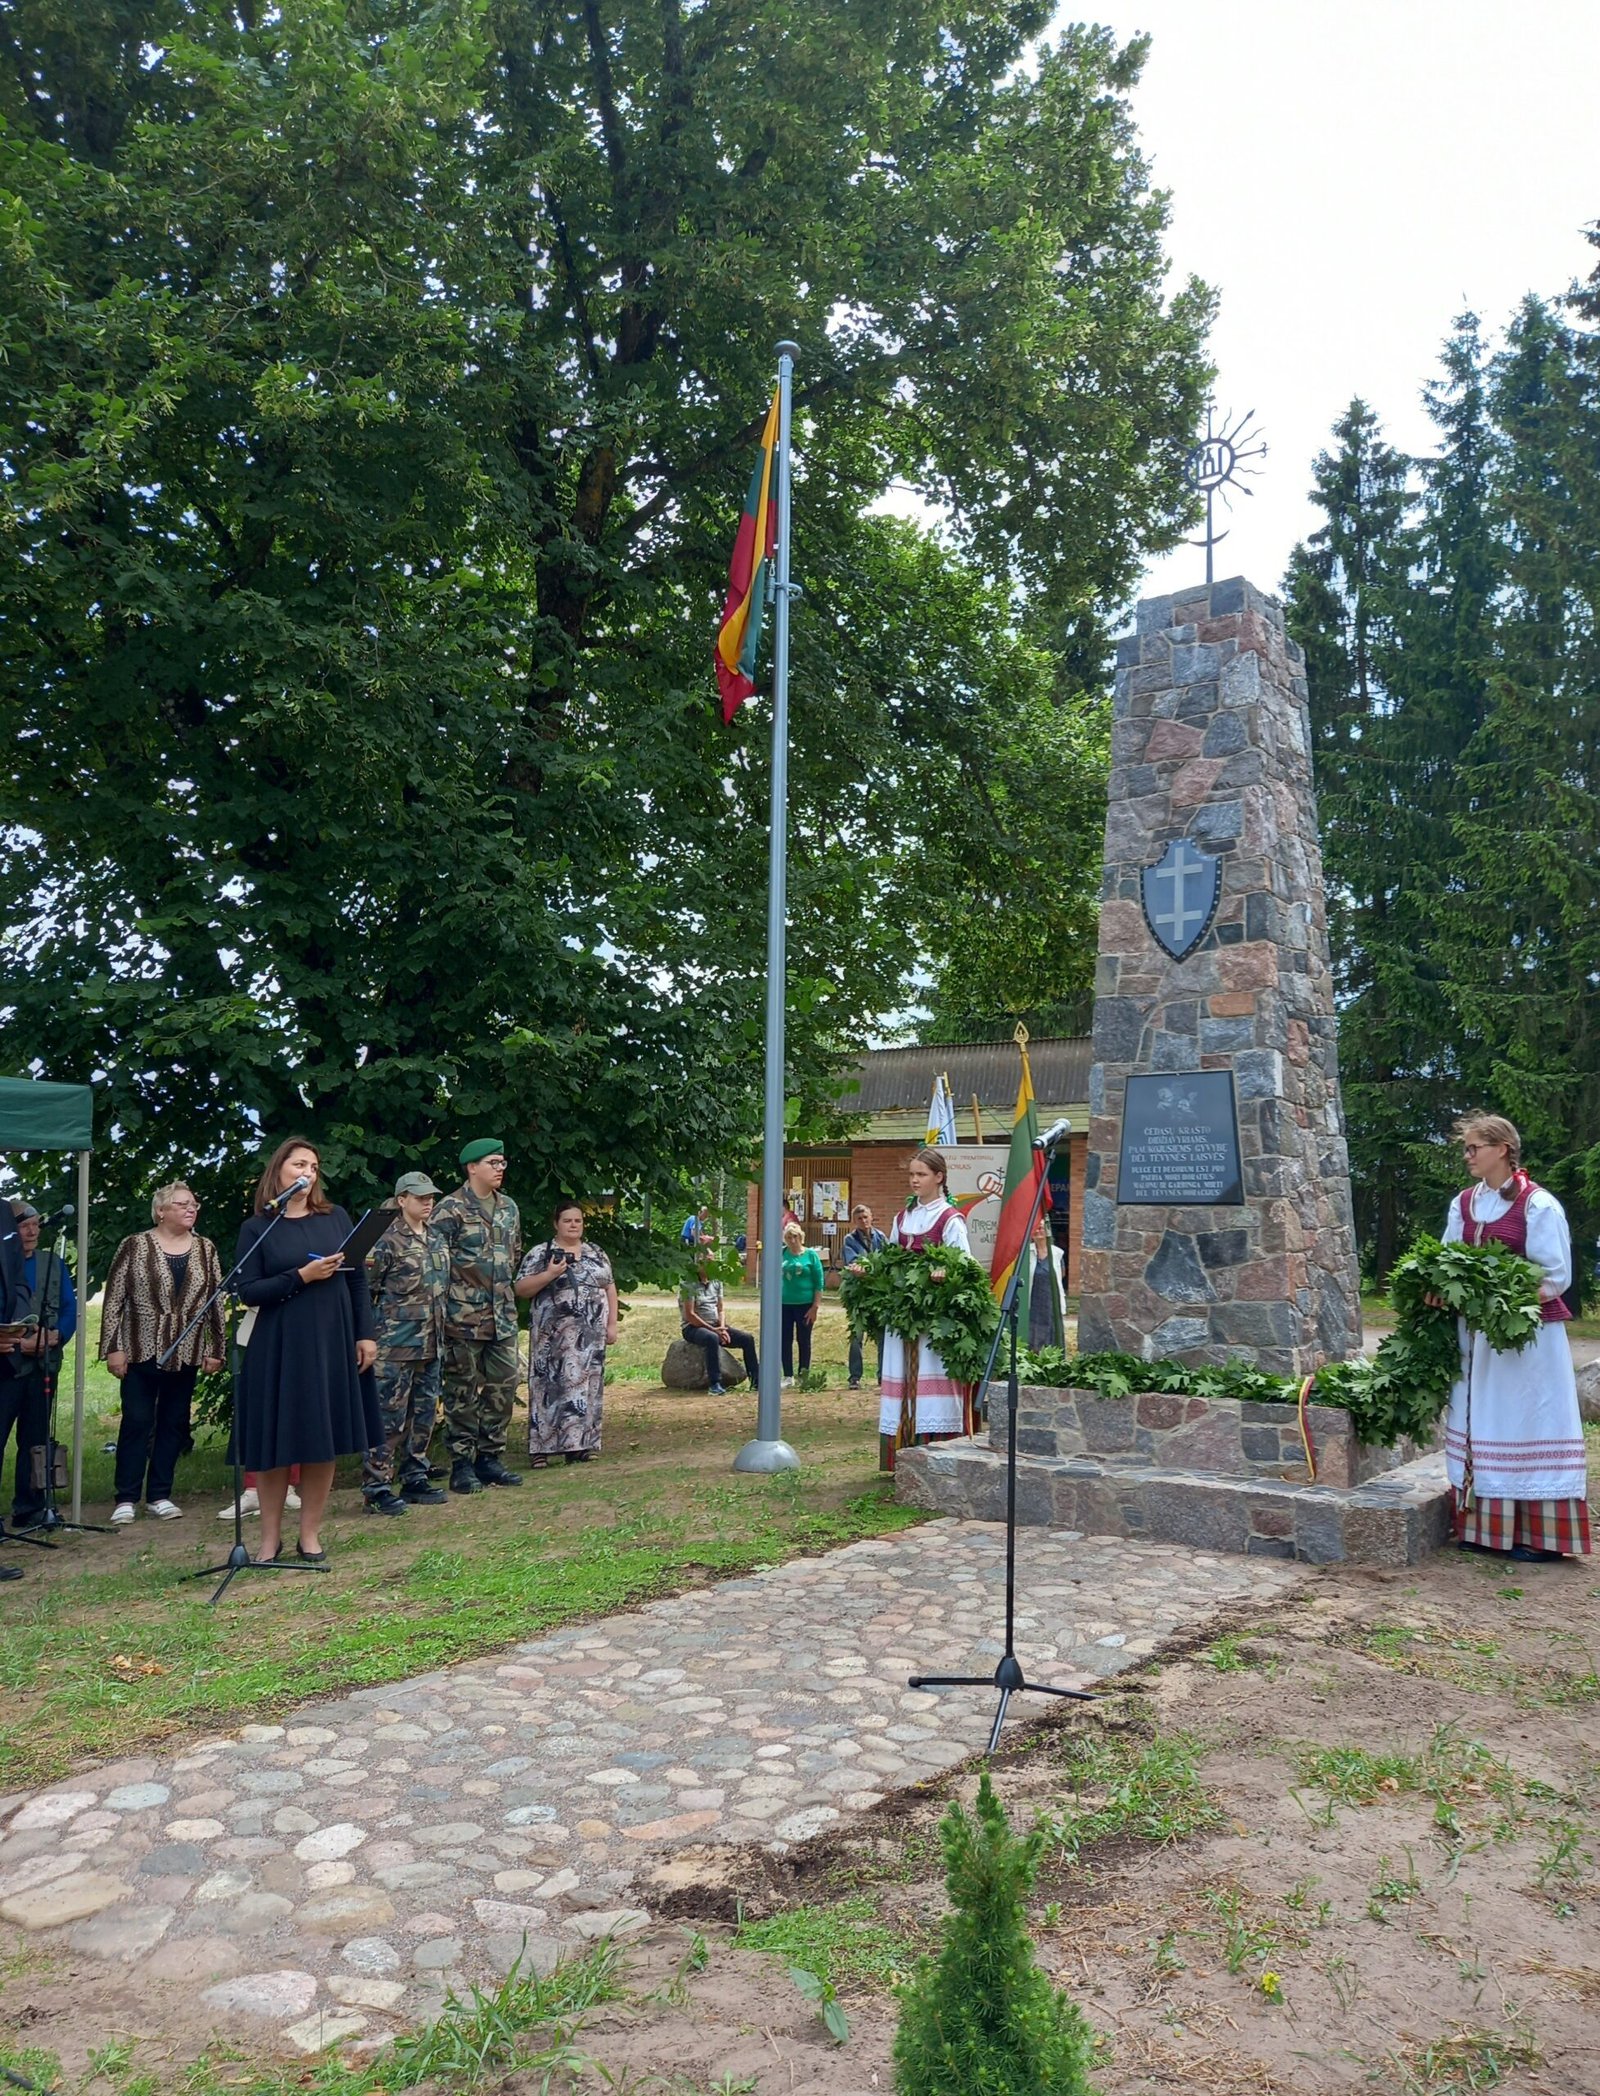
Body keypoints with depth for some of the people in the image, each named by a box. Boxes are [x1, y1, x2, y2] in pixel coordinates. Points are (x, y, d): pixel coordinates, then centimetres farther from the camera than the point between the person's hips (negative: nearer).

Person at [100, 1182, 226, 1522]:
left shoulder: (205, 1249, 6)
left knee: (174, 1423, 8)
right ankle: (126, 1498, 7)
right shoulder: (135, 1245, -3)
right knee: (136, 1422, -1)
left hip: (185, 1354, 3)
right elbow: (113, 1299, -3)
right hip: (141, 1351, -3)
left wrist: (215, 1348, 4)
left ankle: (159, 1494, 17)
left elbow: (216, 1301, 8)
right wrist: (113, 1347, -8)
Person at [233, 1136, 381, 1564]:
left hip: (332, 1345, 2)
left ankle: (310, 1535, 17)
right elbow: (248, 1292, -6)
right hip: (278, 1348, -2)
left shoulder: (336, 1218, 7)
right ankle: (270, 1537, 17)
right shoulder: (257, 1228, 1)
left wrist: (365, 1335, 1)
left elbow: (357, 1279, 8)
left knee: (325, 1441, 6)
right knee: (276, 1443, 3)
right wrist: (301, 1276, -16)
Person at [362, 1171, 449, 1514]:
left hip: (431, 1344, 8)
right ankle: (377, 1488, 2)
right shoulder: (388, 1243, -10)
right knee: (389, 1417, -4)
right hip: (396, 1345, -7)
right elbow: (364, 1292, -9)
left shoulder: (437, 1240, 12)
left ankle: (415, 1480, 23)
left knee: (423, 1415, 13)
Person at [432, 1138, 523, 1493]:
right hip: (465, 1317, -7)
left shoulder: (508, 1207, 12)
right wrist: (446, 1306, -12)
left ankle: (490, 1456, 21)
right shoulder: (450, 1209, -9)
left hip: (503, 1317, 7)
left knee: (503, 1386, 9)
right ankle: (462, 1464, 10)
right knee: (463, 1392, 2)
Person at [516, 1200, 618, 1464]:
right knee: (550, 1386, -5)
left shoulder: (596, 1253, 14)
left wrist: (612, 1324, 7)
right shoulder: (540, 1253, 2)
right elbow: (521, 1288, -3)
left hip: (590, 1334, 4)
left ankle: (580, 1445, 9)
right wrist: (549, 1275, -16)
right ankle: (542, 1448, -2)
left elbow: (609, 1287, 15)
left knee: (586, 1385, 3)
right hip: (553, 1334, -4)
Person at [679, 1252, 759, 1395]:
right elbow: (690, 1315, -17)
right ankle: (716, 1384, -40)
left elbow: (720, 1309, 11)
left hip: (715, 1326, 7)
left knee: (747, 1339, -8)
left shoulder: (716, 1282, 10)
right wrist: (713, 1329, -19)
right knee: (713, 1338, -39)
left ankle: (755, 1380, -2)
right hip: (693, 1327, -7)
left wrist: (722, 1327, -9)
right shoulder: (690, 1285, -12)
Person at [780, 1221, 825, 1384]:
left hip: (805, 1304, -3)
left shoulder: (811, 1254, -3)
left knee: (804, 1340, 6)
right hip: (784, 1304, 3)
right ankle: (788, 1376, 17)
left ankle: (803, 1376, 15)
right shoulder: (781, 1254, 3)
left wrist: (815, 1306, -8)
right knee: (785, 1340, 6)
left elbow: (819, 1283, -3)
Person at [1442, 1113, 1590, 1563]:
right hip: (1476, 1334, 6)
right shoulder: (1464, 1204, 9)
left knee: (1525, 1426, -1)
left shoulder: (1538, 1205, -9)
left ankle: (1537, 1535, 7)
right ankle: (1486, 1525, 14)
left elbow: (1554, 1278, -10)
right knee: (1481, 1426, 7)